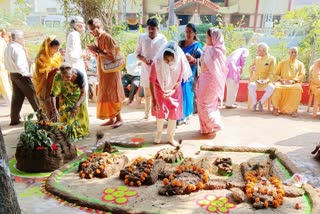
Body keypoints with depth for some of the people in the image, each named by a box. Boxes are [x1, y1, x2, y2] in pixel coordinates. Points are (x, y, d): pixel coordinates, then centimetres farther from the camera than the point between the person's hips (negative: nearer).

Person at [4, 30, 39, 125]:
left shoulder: (8, 48, 12)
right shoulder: (18, 49, -18)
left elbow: (6, 64, 15)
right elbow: (19, 64, -25)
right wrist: (26, 73, -16)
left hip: (12, 74, 9)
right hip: (21, 75, -9)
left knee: (17, 97, 12)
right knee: (32, 95, 0)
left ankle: (14, 119, 16)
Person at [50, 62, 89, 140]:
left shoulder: (79, 75, -36)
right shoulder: (58, 77, -35)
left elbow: (83, 93, -29)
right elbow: (53, 95, -34)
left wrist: (76, 105, -42)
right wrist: (55, 110, -46)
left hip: (78, 97, 1)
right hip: (65, 97, 0)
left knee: (80, 116, 5)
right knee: (65, 115, -12)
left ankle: (79, 132, 29)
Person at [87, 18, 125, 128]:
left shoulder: (107, 38, -16)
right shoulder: (98, 38, 11)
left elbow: (111, 56, -22)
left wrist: (98, 51, -19)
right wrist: (94, 51, -1)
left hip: (110, 71, -9)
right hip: (103, 72, 9)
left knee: (112, 95, -3)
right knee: (104, 95, 10)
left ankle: (119, 118, 8)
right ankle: (111, 118, 18)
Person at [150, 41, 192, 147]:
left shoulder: (180, 63, -26)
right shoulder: (157, 63, -30)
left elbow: (179, 80, -10)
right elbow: (152, 81, -20)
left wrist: (173, 91, -27)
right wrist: (153, 100, -20)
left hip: (174, 89, 2)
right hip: (160, 88, -1)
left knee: (174, 111, 0)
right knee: (161, 109, -13)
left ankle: (171, 136, 19)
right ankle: (159, 132, 15)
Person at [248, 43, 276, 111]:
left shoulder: (271, 59, 0)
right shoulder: (257, 58, 10)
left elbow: (271, 73, -4)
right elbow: (250, 68, 15)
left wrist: (266, 80, -22)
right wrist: (252, 68, -10)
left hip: (265, 81, -1)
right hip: (255, 80, 1)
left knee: (271, 88, -34)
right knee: (251, 87, -35)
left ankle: (261, 102, -8)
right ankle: (254, 103, -10)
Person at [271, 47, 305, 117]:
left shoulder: (300, 64, 17)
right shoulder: (282, 63, 16)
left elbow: (302, 75, 6)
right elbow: (276, 74, 12)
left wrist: (293, 80, -13)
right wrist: (281, 80, -10)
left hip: (294, 83, 0)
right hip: (282, 82, 0)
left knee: (298, 88, -38)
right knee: (277, 88, -36)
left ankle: (294, 109, -29)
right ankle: (275, 108, -24)